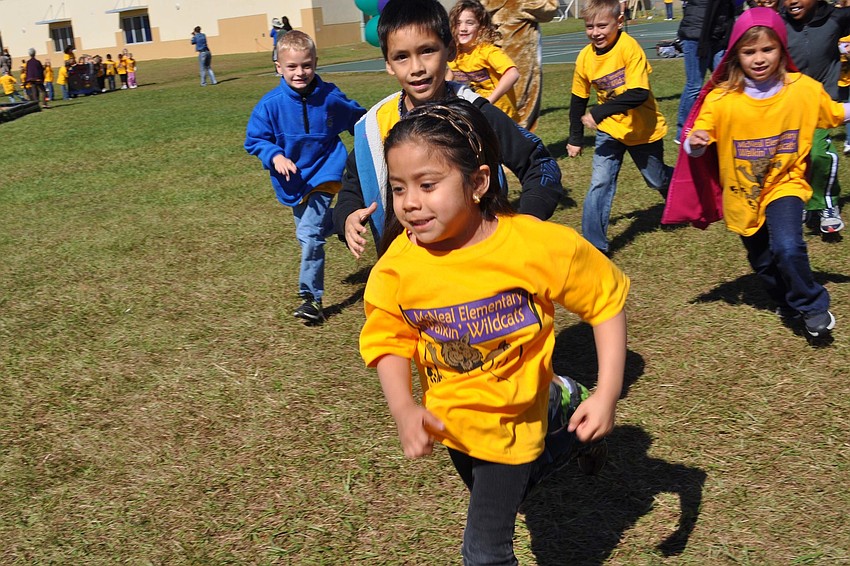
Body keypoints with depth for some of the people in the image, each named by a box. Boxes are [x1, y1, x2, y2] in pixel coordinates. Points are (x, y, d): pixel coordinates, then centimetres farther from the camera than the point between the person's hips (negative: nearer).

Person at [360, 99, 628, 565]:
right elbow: (388, 340, -9)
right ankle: (561, 405, 47)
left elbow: (607, 301, -13)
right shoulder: (398, 264, -20)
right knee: (498, 498, 31)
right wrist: (403, 410, -26)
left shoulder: (539, 246, -26)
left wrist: (607, 396, -18)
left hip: (511, 420, -4)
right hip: (448, 419, 4)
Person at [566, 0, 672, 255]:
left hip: (643, 129, -3)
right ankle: (593, 244, -8)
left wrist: (599, 113, -35)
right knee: (600, 183, -13)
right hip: (610, 129, 3)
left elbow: (639, 94, -32)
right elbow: (578, 100, 4)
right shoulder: (585, 57, -9)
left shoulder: (629, 47, -24)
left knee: (657, 180, 17)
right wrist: (575, 138, 7)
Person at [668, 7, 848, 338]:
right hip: (743, 195, 1)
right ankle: (786, 301, 51)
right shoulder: (721, 99, -17)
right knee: (762, 261, 19)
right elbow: (698, 146, -13)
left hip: (784, 185, -1)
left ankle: (813, 306, 4)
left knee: (788, 249, -25)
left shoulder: (804, 89, -12)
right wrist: (695, 144, -34)